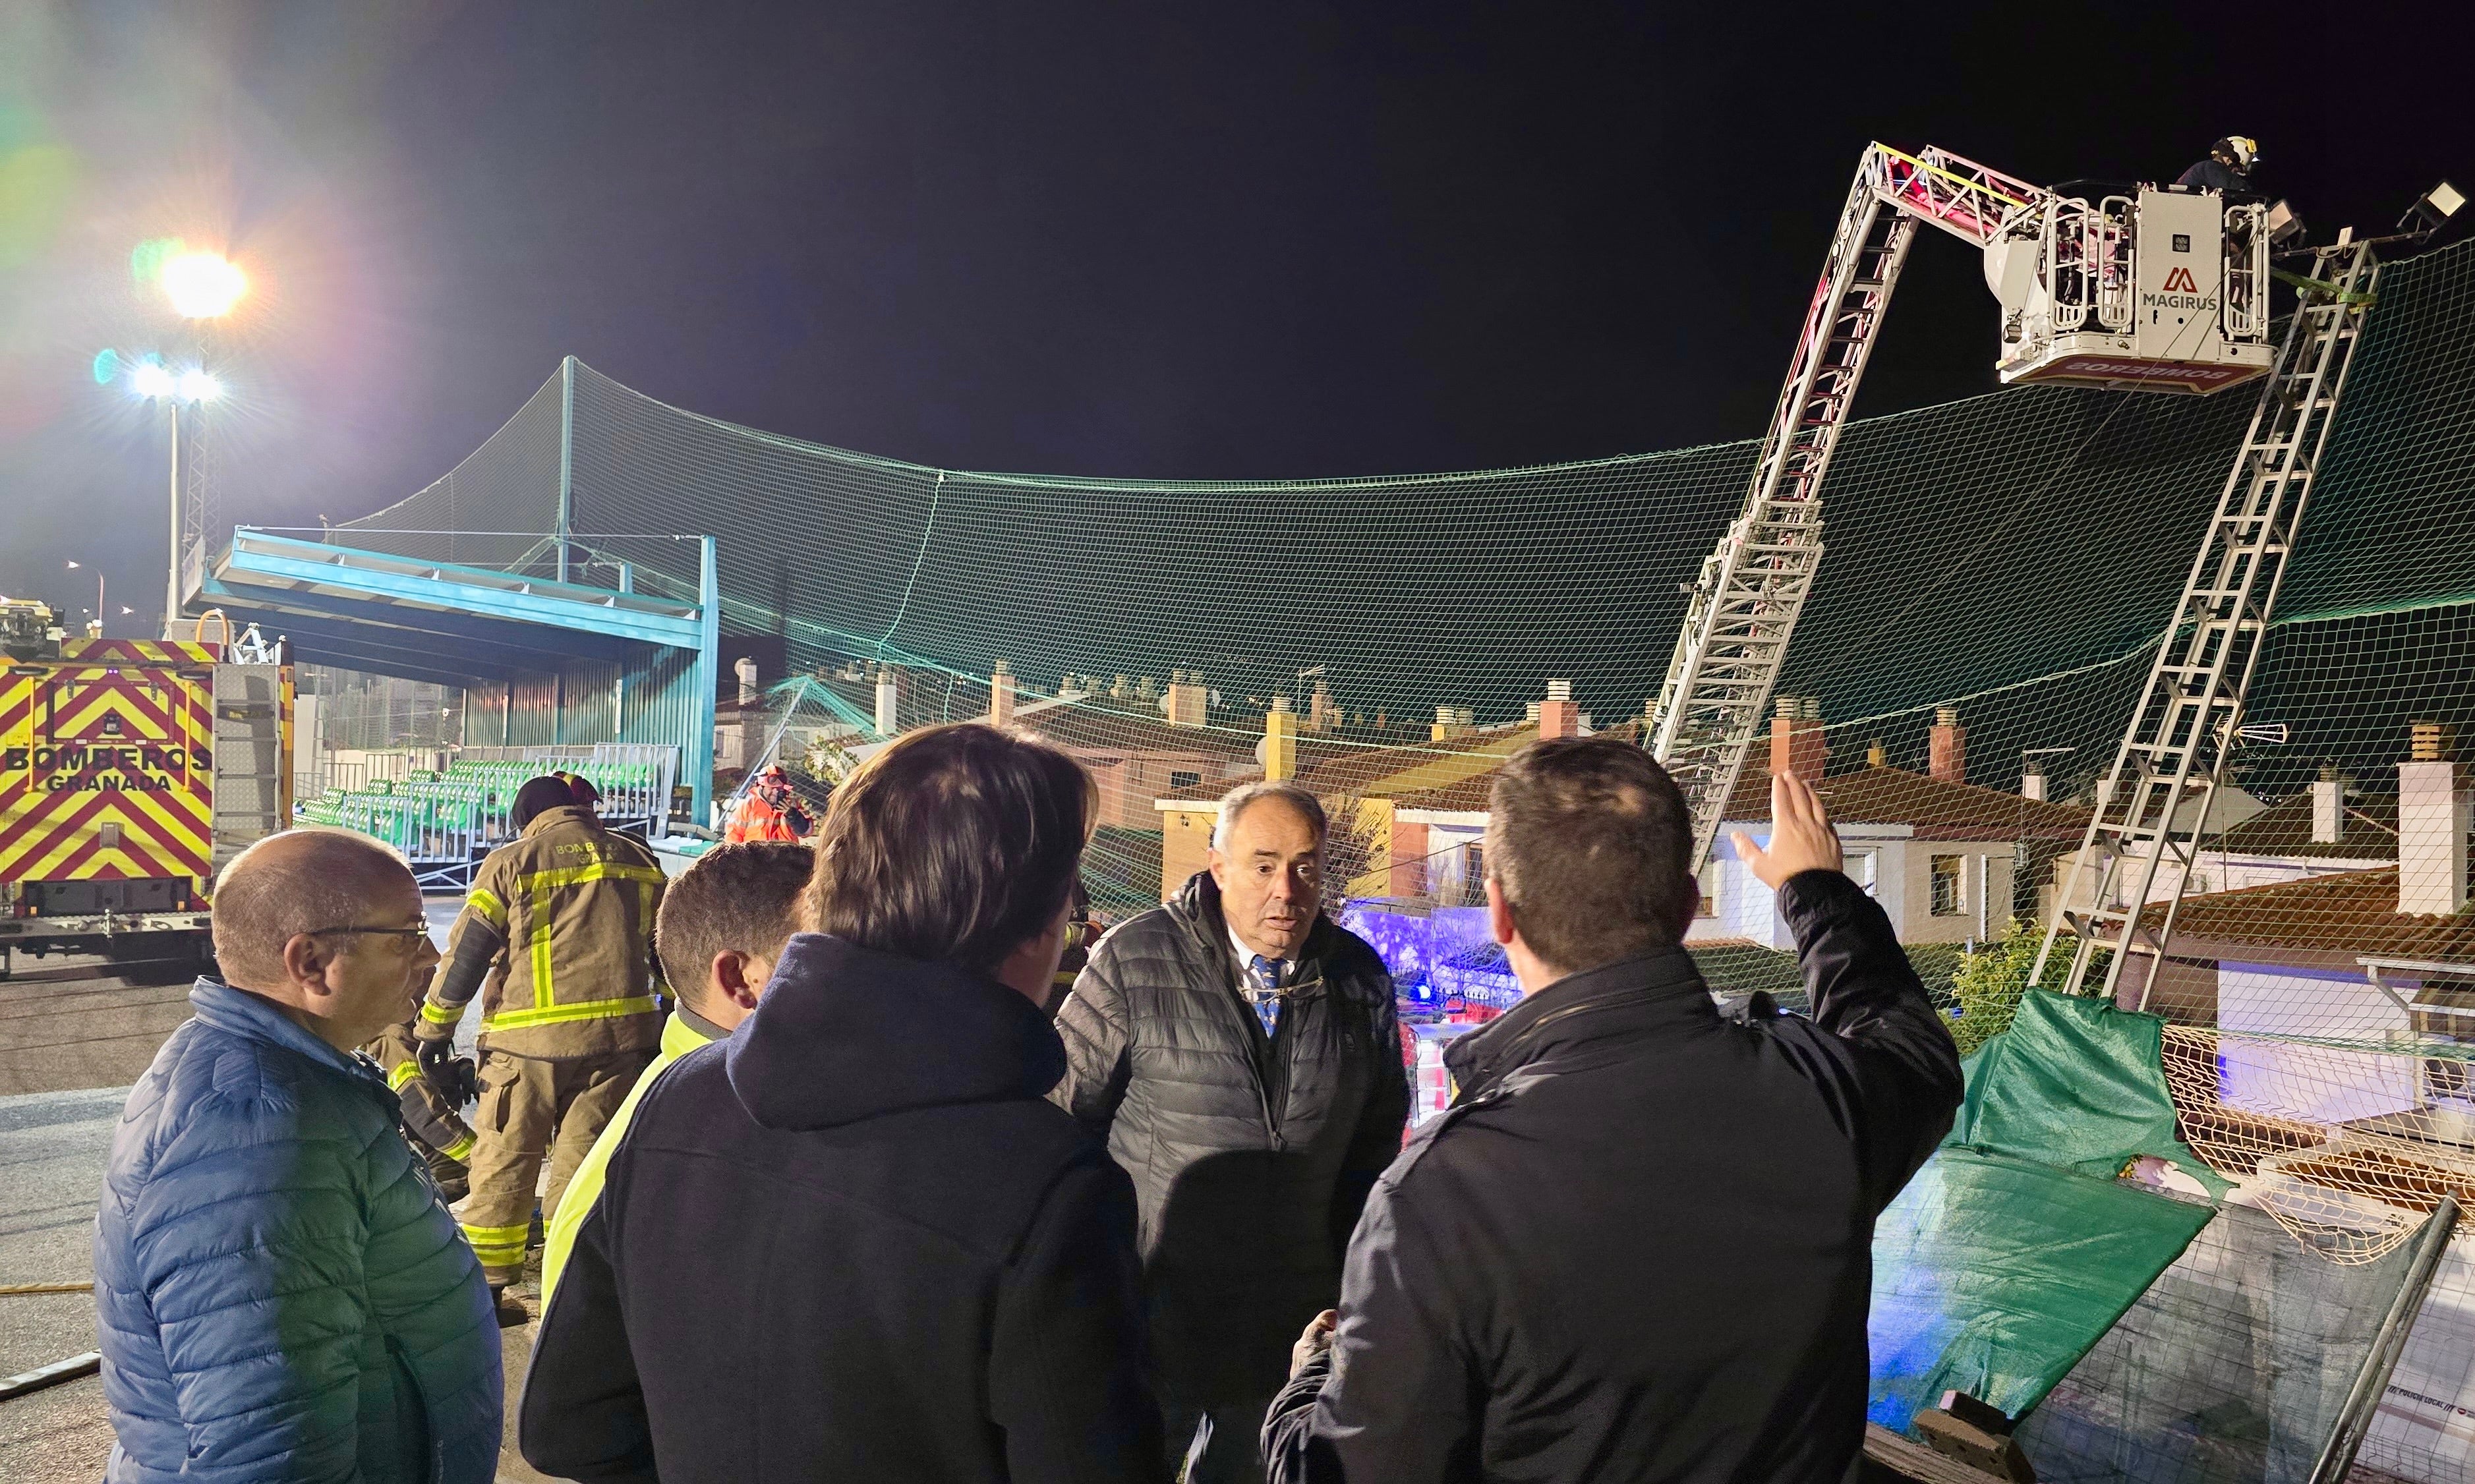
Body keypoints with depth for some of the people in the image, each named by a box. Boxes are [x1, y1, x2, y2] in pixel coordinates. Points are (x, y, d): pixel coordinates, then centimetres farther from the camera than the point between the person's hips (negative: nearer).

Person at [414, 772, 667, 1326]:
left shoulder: (511, 861, 2)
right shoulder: (636, 859, 11)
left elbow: (466, 950, 2)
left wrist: (435, 1028, 11)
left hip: (527, 1040, -2)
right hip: (618, 1036, 2)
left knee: (503, 1163, 11)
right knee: (584, 1168, 8)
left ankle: (487, 1287, 19)